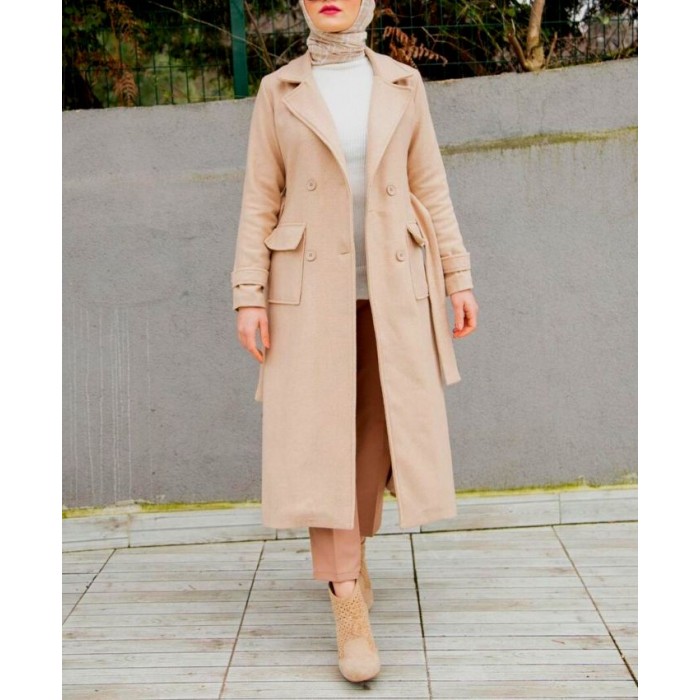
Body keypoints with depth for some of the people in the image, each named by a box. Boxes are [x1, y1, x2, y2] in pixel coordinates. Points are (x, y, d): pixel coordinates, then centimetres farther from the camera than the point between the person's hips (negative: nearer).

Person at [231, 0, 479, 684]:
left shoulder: (402, 83, 8)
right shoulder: (278, 90, 5)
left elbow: (429, 186, 7)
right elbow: (259, 201, 2)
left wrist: (459, 277, 1)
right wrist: (249, 296, -7)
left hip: (392, 285, 2)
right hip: (312, 285, -1)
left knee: (382, 427, 4)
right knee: (320, 433, -8)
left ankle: (345, 550, 29)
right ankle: (349, 604, -5)